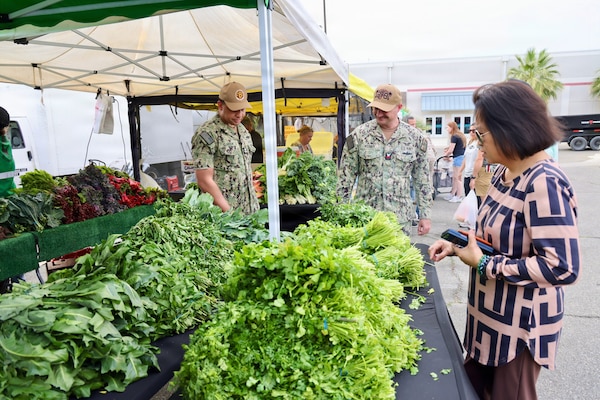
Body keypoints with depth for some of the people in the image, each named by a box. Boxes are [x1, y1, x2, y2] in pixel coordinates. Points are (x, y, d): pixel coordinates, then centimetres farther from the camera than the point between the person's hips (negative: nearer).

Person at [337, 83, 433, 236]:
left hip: (400, 219, 1)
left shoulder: (415, 137, 0)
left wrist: (425, 214, 4)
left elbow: (422, 179, 6)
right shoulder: (359, 135, -3)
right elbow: (346, 176, 0)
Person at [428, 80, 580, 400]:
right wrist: (458, 246, 0)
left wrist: (484, 264, -23)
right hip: (489, 313, 8)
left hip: (520, 324, -8)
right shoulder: (505, 172, 2)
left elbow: (563, 268, -28)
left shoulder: (544, 183, -26)